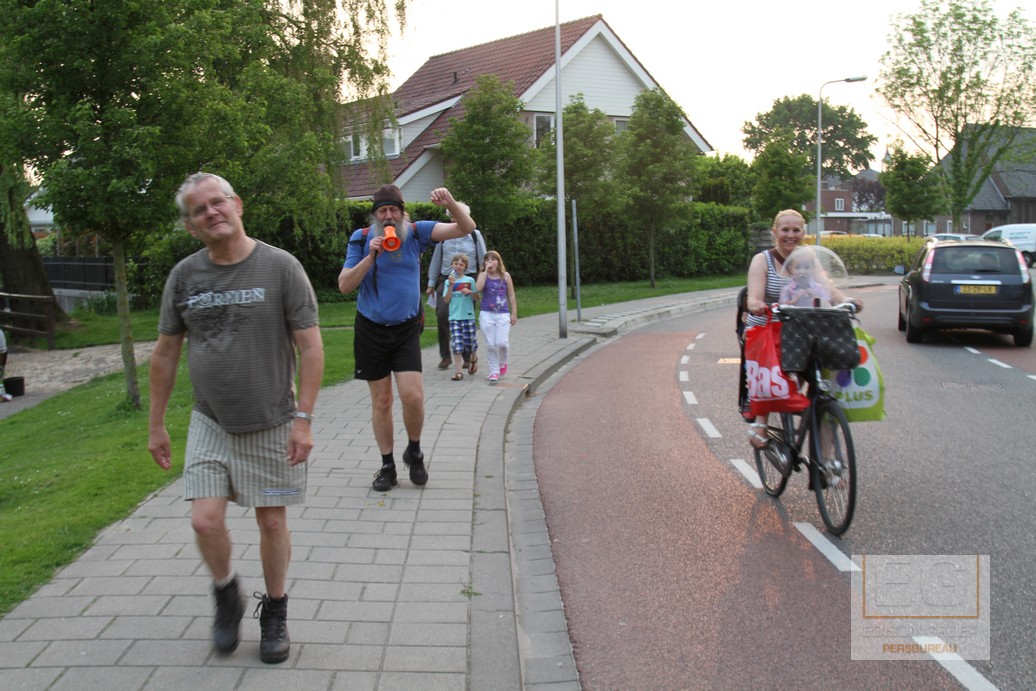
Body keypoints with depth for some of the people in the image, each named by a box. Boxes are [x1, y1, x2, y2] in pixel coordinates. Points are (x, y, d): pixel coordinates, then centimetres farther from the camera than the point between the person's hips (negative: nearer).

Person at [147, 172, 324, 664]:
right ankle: (227, 596, 24)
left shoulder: (280, 267, -9)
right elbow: (165, 354, 9)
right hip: (210, 423, 2)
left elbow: (310, 348, -9)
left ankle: (275, 613, 29)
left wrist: (303, 418, -14)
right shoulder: (184, 276, 1)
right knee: (205, 521, -6)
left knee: (272, 521, 7)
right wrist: (156, 424, 10)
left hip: (272, 424, -2)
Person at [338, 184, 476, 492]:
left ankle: (414, 452, 15)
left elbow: (466, 228, -10)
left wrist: (451, 204, -30)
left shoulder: (416, 232, -3)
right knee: (381, 400, 7)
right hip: (370, 331, 1)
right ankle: (387, 467, 20)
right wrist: (371, 256, -20)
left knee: (413, 396, -13)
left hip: (406, 329, 0)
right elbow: (344, 285, -8)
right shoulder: (362, 239, -3)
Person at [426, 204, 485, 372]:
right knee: (442, 316, -10)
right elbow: (436, 260, 13)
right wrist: (431, 284, 12)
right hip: (446, 280, 1)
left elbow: (483, 260, 9)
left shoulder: (475, 236, 5)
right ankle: (445, 356, 3)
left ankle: (468, 357, 13)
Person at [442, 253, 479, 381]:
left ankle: (473, 359, 36)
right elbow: (446, 300, -2)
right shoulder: (448, 282, 6)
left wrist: (470, 292, -13)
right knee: (456, 344, -6)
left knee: (469, 342, 3)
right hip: (454, 317, 0)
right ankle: (458, 372, -3)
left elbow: (477, 298, 6)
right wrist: (451, 285, -11)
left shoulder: (470, 280, 5)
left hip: (468, 316, 0)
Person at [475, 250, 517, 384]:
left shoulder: (505, 276, 5)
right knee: (490, 344, -1)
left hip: (503, 314, 0)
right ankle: (494, 371, 10)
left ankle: (503, 362, 21)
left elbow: (511, 296, 8)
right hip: (486, 314, 0)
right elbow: (478, 288, -16)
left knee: (502, 343, -9)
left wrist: (514, 314, 6)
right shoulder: (483, 275, 4)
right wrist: (486, 271, -13)